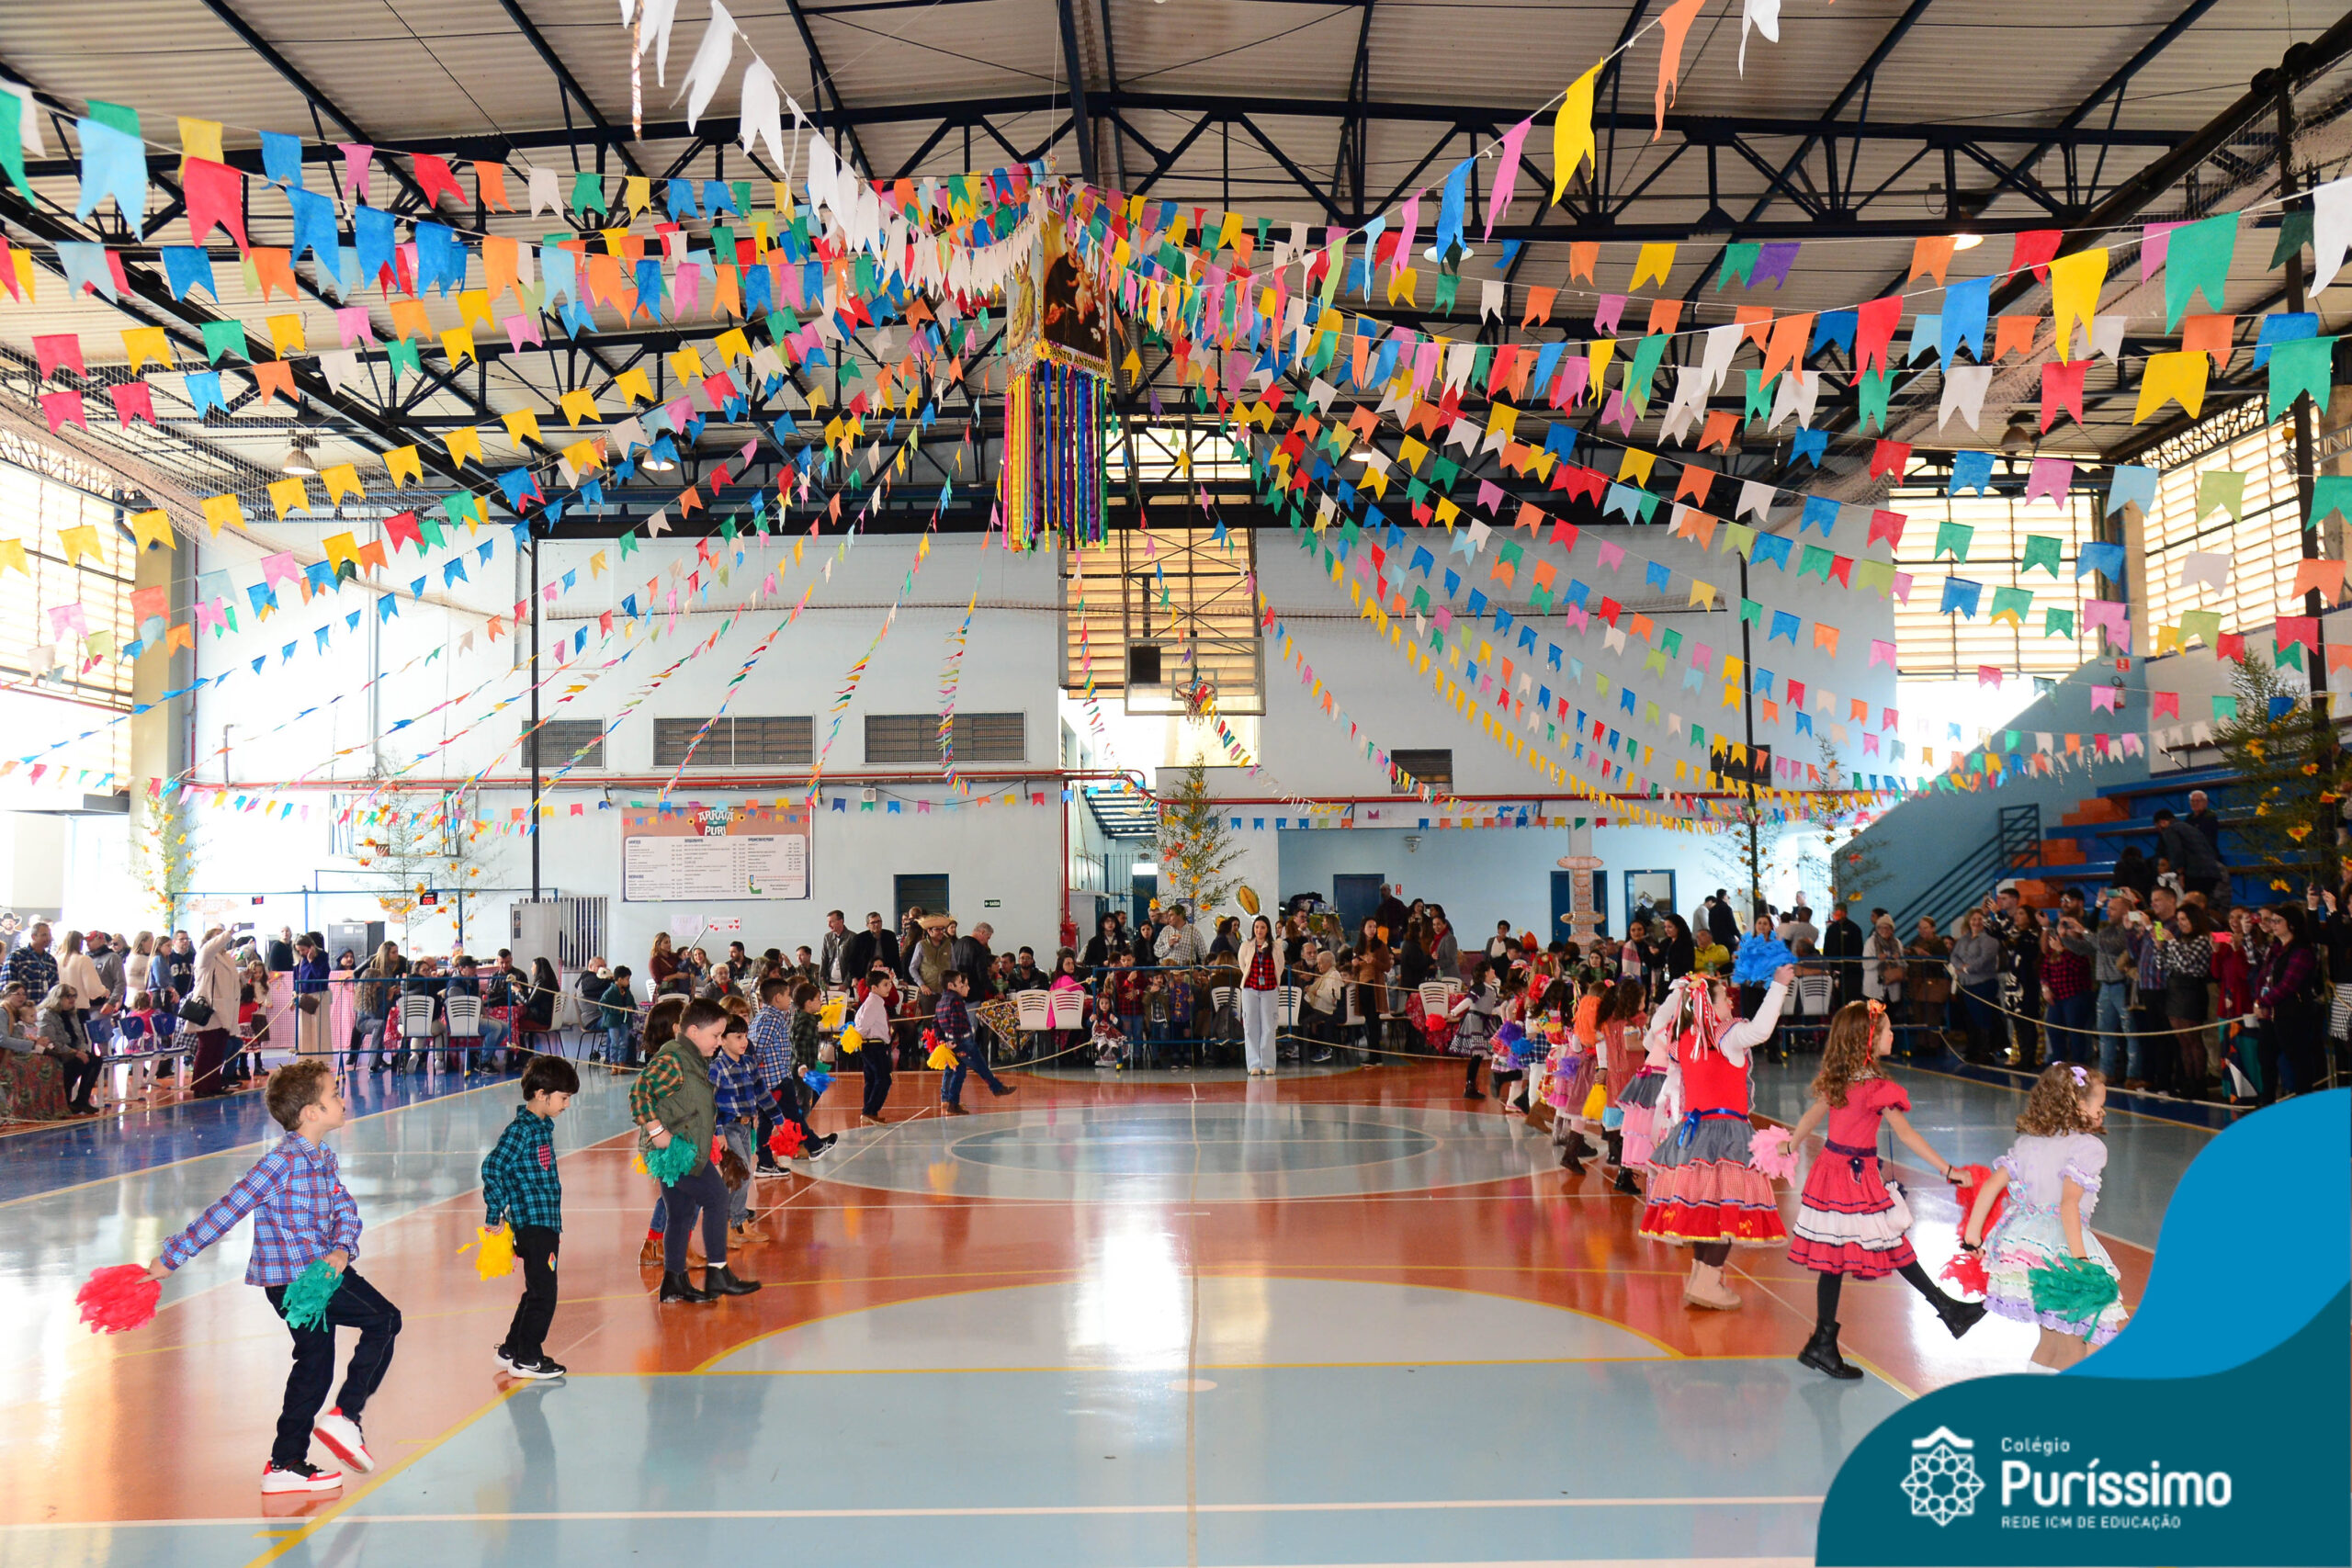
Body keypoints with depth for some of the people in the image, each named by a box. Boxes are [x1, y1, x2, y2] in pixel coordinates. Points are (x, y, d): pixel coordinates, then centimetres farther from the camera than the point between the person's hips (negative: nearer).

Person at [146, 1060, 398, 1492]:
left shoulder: (324, 1158, 9)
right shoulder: (281, 1163, -19)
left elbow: (346, 1211, 4)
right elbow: (224, 1213, -16)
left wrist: (342, 1251, -16)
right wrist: (171, 1259, -13)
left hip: (322, 1268, 10)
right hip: (294, 1278, -10)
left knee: (314, 1367, 17)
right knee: (384, 1319, -12)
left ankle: (286, 1465, 27)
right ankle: (346, 1415, -7)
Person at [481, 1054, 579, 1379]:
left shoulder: (544, 1126, 12)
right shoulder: (521, 1130, -16)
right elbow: (492, 1167, -20)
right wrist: (494, 1213, -15)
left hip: (546, 1221, 9)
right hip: (532, 1222, -9)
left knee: (538, 1291, 17)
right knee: (543, 1293, -3)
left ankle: (510, 1351, 28)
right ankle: (526, 1359, 8)